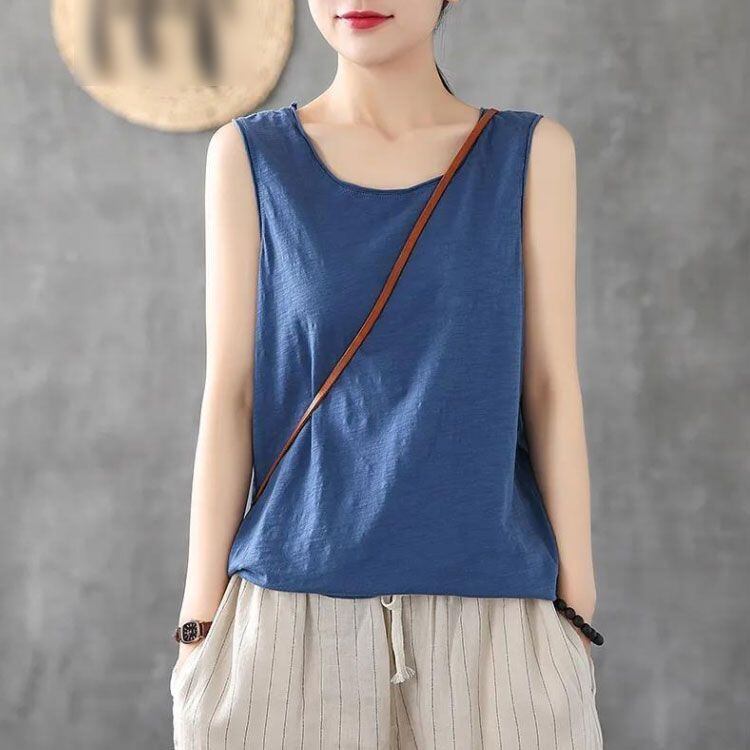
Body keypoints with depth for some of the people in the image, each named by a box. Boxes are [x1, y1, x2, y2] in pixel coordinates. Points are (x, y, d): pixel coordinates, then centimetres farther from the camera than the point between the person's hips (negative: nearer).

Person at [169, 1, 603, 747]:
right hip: (292, 613, 0)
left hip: (494, 608, 1)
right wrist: (199, 621, -1)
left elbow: (552, 390, 2)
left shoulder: (530, 151, 3)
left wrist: (578, 608, 0)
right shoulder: (250, 156, 2)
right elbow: (229, 393, 0)